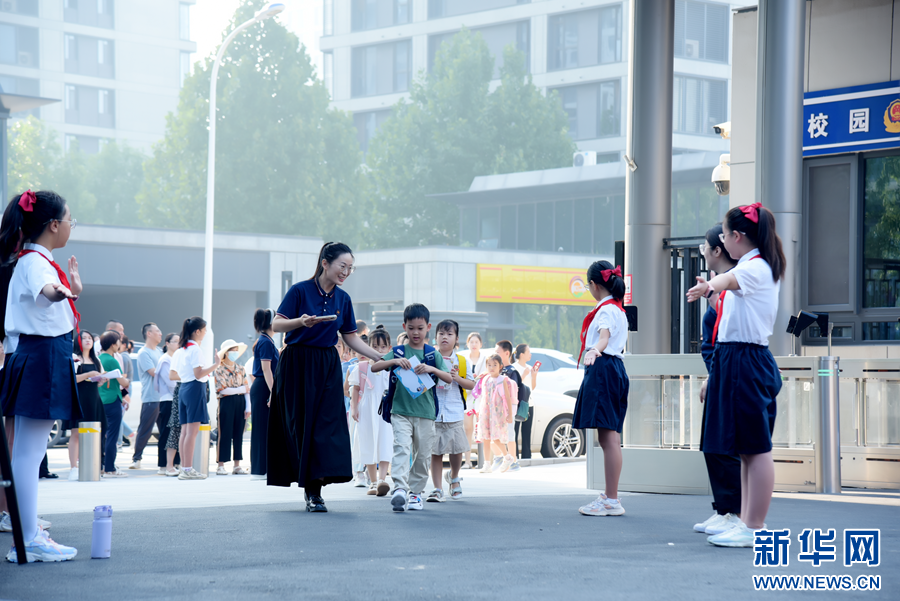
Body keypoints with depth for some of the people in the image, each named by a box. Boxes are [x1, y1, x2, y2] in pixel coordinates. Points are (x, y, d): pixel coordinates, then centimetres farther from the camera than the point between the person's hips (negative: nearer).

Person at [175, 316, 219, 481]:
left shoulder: (183, 349, 15)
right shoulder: (195, 349, -11)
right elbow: (198, 373, -19)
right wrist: (215, 365, -15)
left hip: (183, 388, 9)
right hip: (196, 389, -9)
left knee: (185, 431, 9)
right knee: (192, 431, -9)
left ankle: (184, 468, 10)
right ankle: (188, 470, -10)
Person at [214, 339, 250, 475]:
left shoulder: (240, 369, 11)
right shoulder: (220, 370, -4)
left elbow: (247, 389, 10)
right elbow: (222, 390, -14)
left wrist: (248, 407, 2)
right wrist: (240, 389, -10)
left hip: (240, 402, 5)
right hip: (226, 402, -5)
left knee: (238, 433, 6)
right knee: (225, 434, -4)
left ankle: (237, 465, 10)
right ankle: (221, 465, -1)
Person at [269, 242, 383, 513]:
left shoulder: (343, 299, 7)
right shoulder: (300, 291, -8)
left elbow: (351, 338, 13)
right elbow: (276, 325, -10)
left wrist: (381, 357, 6)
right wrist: (301, 321, -28)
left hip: (327, 367, 4)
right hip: (297, 365, -4)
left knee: (326, 424, -6)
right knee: (301, 424, -3)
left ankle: (314, 490, -5)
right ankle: (309, 487, 5)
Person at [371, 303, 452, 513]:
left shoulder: (433, 354, 8)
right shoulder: (398, 352, 5)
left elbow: (449, 378, 0)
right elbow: (374, 367, -3)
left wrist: (432, 369, -18)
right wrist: (394, 361, -19)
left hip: (425, 413, 2)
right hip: (401, 411, -2)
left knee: (422, 454, 5)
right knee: (402, 448, -18)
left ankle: (416, 492, 17)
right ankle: (400, 489, -29)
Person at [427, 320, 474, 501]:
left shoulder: (461, 361, 8)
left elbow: (471, 384, 8)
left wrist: (457, 378, -9)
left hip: (454, 413, 1)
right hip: (433, 412, -1)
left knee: (457, 450, 2)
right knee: (435, 452, -1)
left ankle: (453, 477, 31)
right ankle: (437, 489, 4)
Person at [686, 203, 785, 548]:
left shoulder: (757, 268, -13)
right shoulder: (750, 269, 21)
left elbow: (731, 279, -39)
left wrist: (710, 286, -59)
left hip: (746, 363, -11)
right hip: (733, 362, 11)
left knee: (755, 448, -8)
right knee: (745, 449, 13)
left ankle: (754, 529, -7)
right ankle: (747, 522, 19)